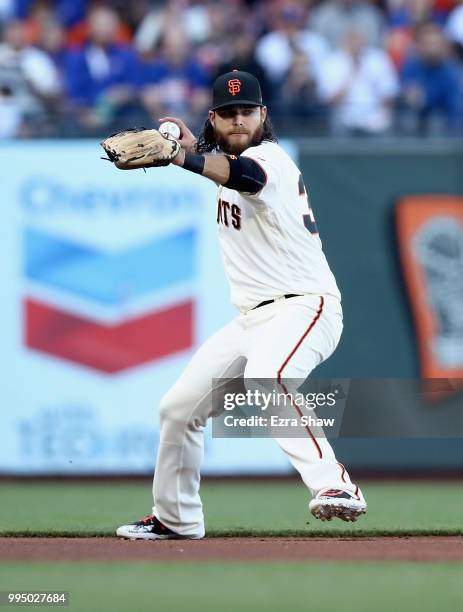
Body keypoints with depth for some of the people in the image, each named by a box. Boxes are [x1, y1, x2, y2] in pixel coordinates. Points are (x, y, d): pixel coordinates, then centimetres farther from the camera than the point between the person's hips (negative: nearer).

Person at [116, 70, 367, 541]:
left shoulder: (268, 156, -15)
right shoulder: (222, 153, 12)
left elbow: (245, 175, -39)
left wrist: (183, 157, -58)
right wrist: (188, 140, 10)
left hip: (302, 305, -10)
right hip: (252, 318, 10)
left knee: (263, 381, -39)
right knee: (178, 408, 11)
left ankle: (335, 486, -47)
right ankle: (175, 518, 29)